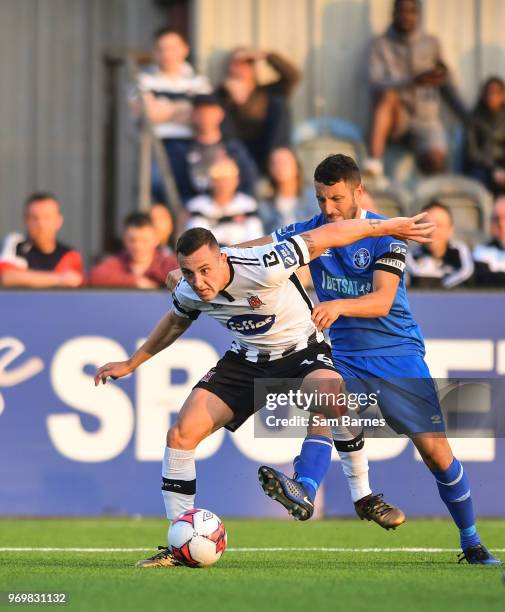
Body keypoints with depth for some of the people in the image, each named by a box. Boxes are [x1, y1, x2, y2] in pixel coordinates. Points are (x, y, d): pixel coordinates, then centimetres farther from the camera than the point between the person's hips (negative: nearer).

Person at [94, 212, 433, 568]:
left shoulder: (263, 268, -33)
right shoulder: (189, 293, -14)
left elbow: (326, 236, -23)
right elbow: (176, 322, 12)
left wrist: (388, 227, -15)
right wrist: (131, 364, 18)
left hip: (302, 352, -5)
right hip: (247, 360, 5)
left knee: (330, 392, -40)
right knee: (181, 434, -10)